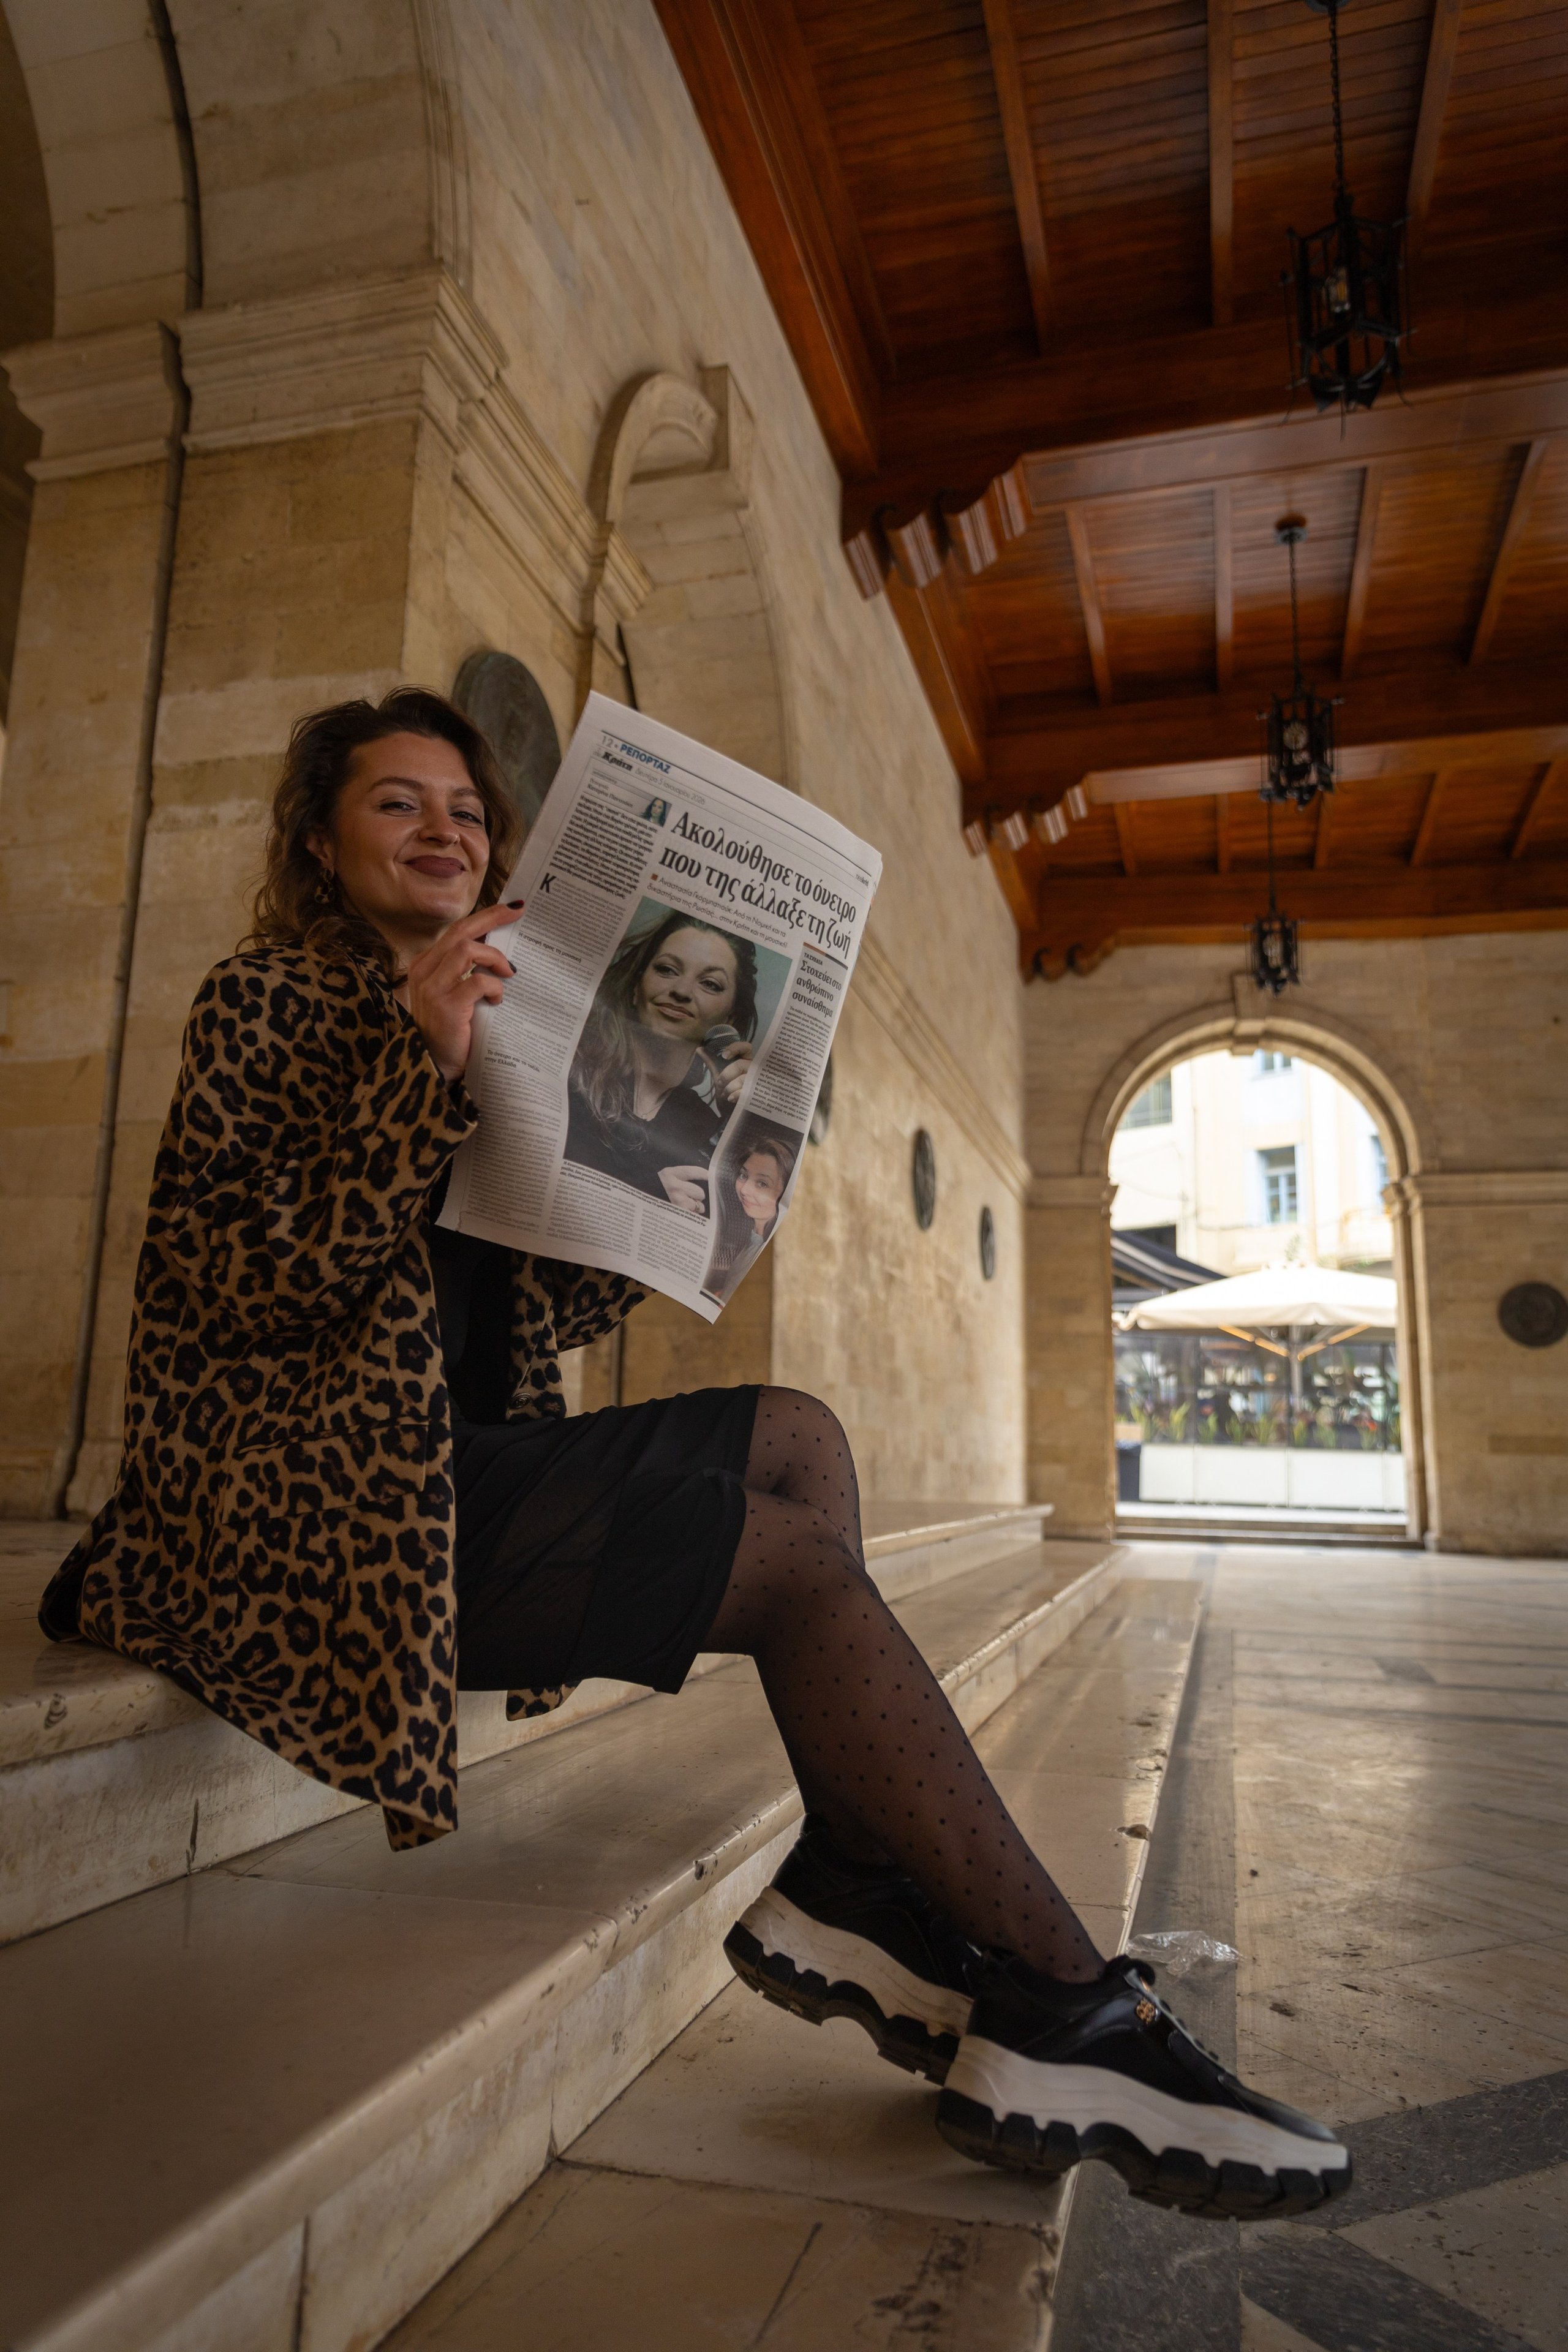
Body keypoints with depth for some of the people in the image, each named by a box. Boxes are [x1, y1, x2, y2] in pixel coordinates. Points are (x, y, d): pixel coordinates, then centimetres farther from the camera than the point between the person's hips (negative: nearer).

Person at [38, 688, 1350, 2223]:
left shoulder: (482, 1021, 20)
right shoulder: (265, 999, -1)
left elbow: (536, 1315, 15)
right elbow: (247, 1286, -17)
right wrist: (422, 1074, -24)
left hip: (451, 1459, 8)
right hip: (321, 1491, -8)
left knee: (799, 1436, -3)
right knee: (798, 1553, -18)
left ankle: (847, 1889, -12)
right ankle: (1075, 2020, -11)